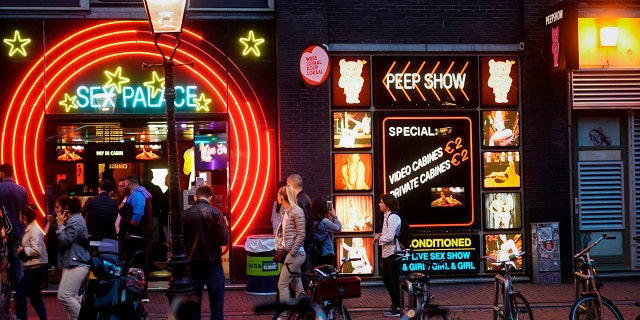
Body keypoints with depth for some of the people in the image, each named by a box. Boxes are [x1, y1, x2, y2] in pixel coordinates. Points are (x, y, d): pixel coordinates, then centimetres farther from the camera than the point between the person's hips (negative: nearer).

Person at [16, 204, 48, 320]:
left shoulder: (34, 230, -16)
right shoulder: (29, 229, 13)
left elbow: (36, 250, -24)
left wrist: (22, 250, -14)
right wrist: (21, 249, 5)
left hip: (35, 267, -10)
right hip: (32, 267, 10)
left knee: (20, 295, -8)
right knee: (35, 297, 15)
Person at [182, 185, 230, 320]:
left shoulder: (186, 214, -2)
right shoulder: (215, 212, -11)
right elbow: (224, 240, -13)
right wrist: (225, 226, 5)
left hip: (192, 263, 3)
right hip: (212, 263, -3)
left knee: (193, 305, 9)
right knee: (216, 305, 4)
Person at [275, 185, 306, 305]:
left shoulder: (297, 212, -12)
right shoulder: (286, 212, 14)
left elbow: (301, 235, -16)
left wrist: (292, 253, -16)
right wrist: (280, 248, 10)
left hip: (295, 254, -9)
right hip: (291, 253, 9)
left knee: (282, 284, -9)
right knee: (297, 285, 11)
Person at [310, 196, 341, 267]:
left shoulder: (312, 221, 1)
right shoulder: (324, 222, -19)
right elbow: (338, 228, -4)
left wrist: (329, 218, 10)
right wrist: (334, 216, 6)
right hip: (326, 254, -7)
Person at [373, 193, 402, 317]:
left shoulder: (393, 217, -16)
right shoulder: (387, 216, 15)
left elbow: (390, 237, -21)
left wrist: (379, 238, -5)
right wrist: (380, 235, 5)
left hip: (393, 253, -10)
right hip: (386, 253, 10)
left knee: (394, 281, -4)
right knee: (386, 280, 17)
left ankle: (397, 308, 2)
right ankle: (395, 304, 28)